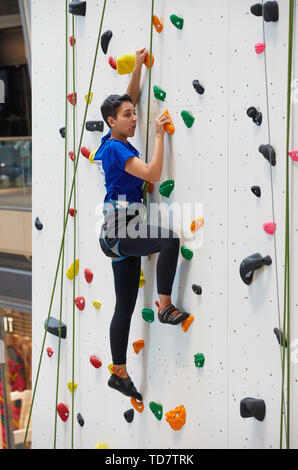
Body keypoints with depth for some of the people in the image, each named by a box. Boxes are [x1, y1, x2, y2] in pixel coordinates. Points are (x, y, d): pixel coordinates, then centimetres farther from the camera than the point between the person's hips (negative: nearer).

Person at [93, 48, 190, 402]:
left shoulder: (114, 142, 12)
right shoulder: (115, 147, -12)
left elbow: (129, 100, 23)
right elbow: (153, 174, -23)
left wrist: (138, 66, 18)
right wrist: (160, 135, -17)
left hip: (123, 233, 9)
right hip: (117, 230, -9)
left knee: (125, 307, 10)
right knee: (169, 239, -31)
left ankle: (119, 374, 16)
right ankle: (165, 307, -21)